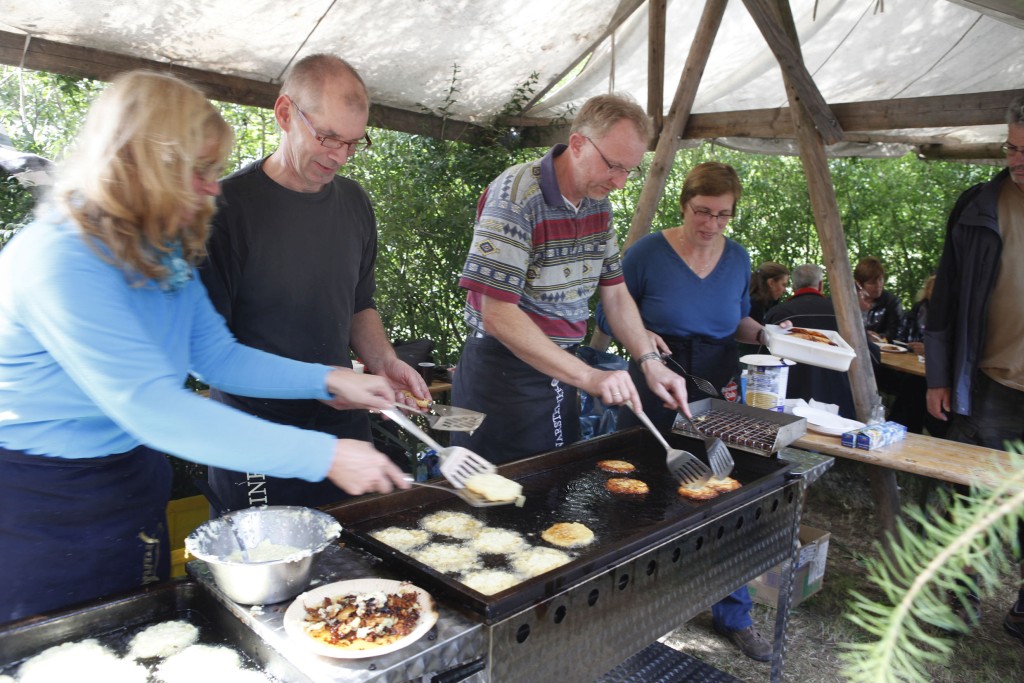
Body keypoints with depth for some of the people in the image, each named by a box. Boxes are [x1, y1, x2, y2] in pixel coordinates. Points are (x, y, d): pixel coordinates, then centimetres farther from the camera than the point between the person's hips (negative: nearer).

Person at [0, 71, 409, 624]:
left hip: (135, 485, 8)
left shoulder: (166, 257, 0)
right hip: (45, 511, -8)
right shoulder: (59, 261, -28)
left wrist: (328, 381, -11)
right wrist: (325, 456, -36)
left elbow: (218, 356, 3)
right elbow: (150, 407, -34)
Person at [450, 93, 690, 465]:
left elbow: (614, 292, 12)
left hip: (561, 368, 7)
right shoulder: (515, 196, -20)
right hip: (503, 372, -7)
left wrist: (650, 361, -1)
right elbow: (497, 314, -27)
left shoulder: (598, 203, 4)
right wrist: (588, 376, -30)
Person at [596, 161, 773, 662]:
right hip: (656, 393, -3)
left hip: (719, 394, 3)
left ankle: (734, 616, 25)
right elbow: (609, 315, -2)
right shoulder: (649, 252, -8)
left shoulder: (737, 258, 5)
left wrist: (763, 333, -1)